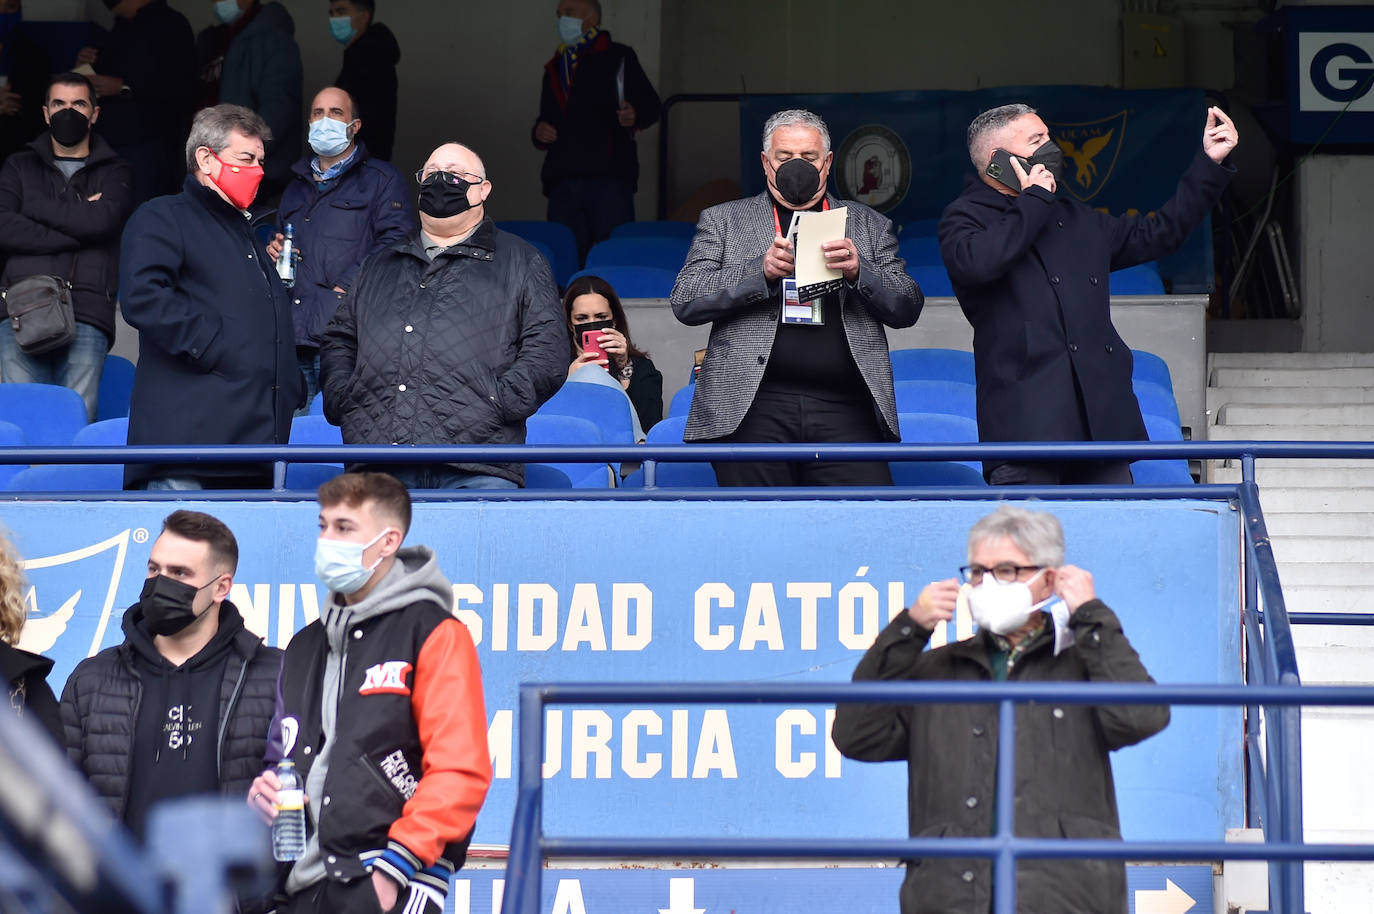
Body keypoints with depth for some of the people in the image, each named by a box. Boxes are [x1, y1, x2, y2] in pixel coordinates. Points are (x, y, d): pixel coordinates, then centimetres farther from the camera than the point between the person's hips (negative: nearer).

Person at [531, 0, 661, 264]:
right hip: (562, 181, 6)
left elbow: (651, 104, 2)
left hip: (609, 176, -6)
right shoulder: (555, 69, 26)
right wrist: (538, 133, 11)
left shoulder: (618, 57, 8)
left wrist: (635, 116, -20)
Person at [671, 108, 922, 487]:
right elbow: (685, 301, 4)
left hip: (844, 412, 1)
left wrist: (858, 271, -8)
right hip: (753, 410, -1)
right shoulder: (724, 221, 16)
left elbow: (908, 308, 12)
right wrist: (760, 270, -11)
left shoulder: (868, 225, 20)